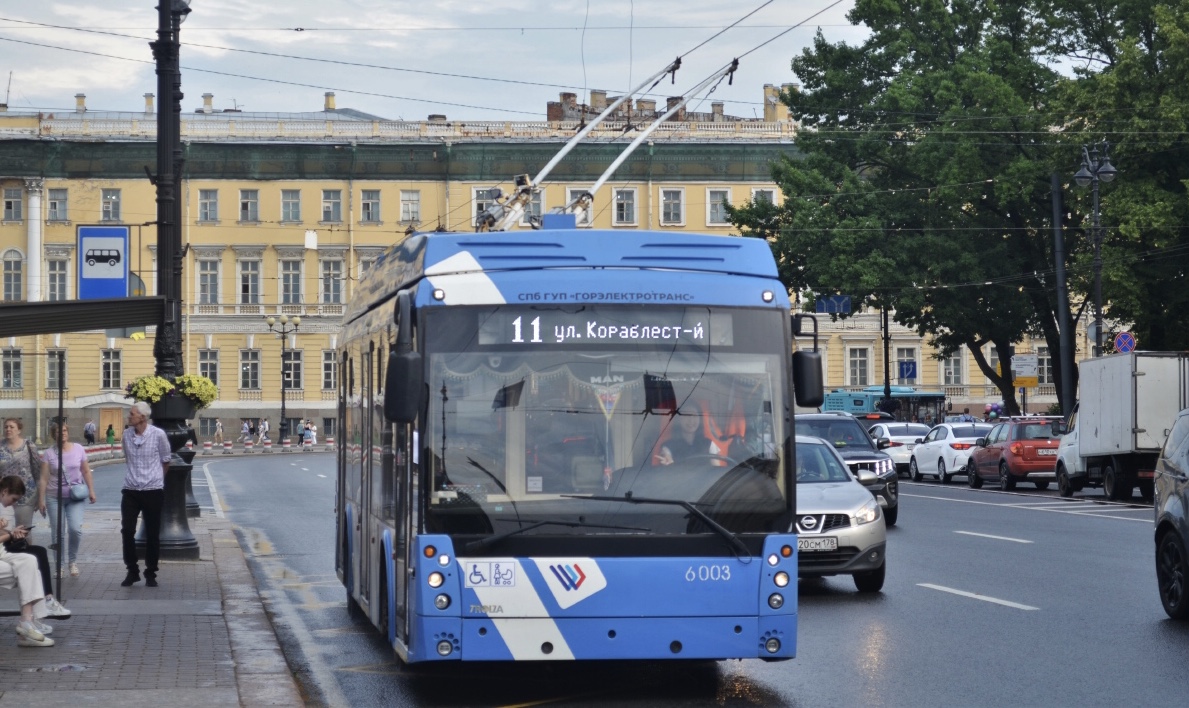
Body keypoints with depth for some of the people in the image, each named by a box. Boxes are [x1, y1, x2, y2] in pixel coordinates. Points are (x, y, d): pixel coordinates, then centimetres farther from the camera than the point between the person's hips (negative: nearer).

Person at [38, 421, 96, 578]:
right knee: (57, 533, 1)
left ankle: (73, 561, 8)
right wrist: (41, 499, -6)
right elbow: (44, 478, -4)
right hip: (54, 497, 0)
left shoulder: (78, 449, 0)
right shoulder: (49, 453, -4)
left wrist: (91, 490, 5)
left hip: (76, 496, 0)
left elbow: (86, 471, 9)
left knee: (75, 529, -14)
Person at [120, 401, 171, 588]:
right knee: (127, 531, -3)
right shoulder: (127, 434, 1)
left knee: (152, 534, 4)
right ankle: (132, 571, 10)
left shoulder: (158, 434, -10)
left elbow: (165, 460, 4)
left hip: (153, 490, -3)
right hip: (131, 490, 3)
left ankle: (150, 573, 15)